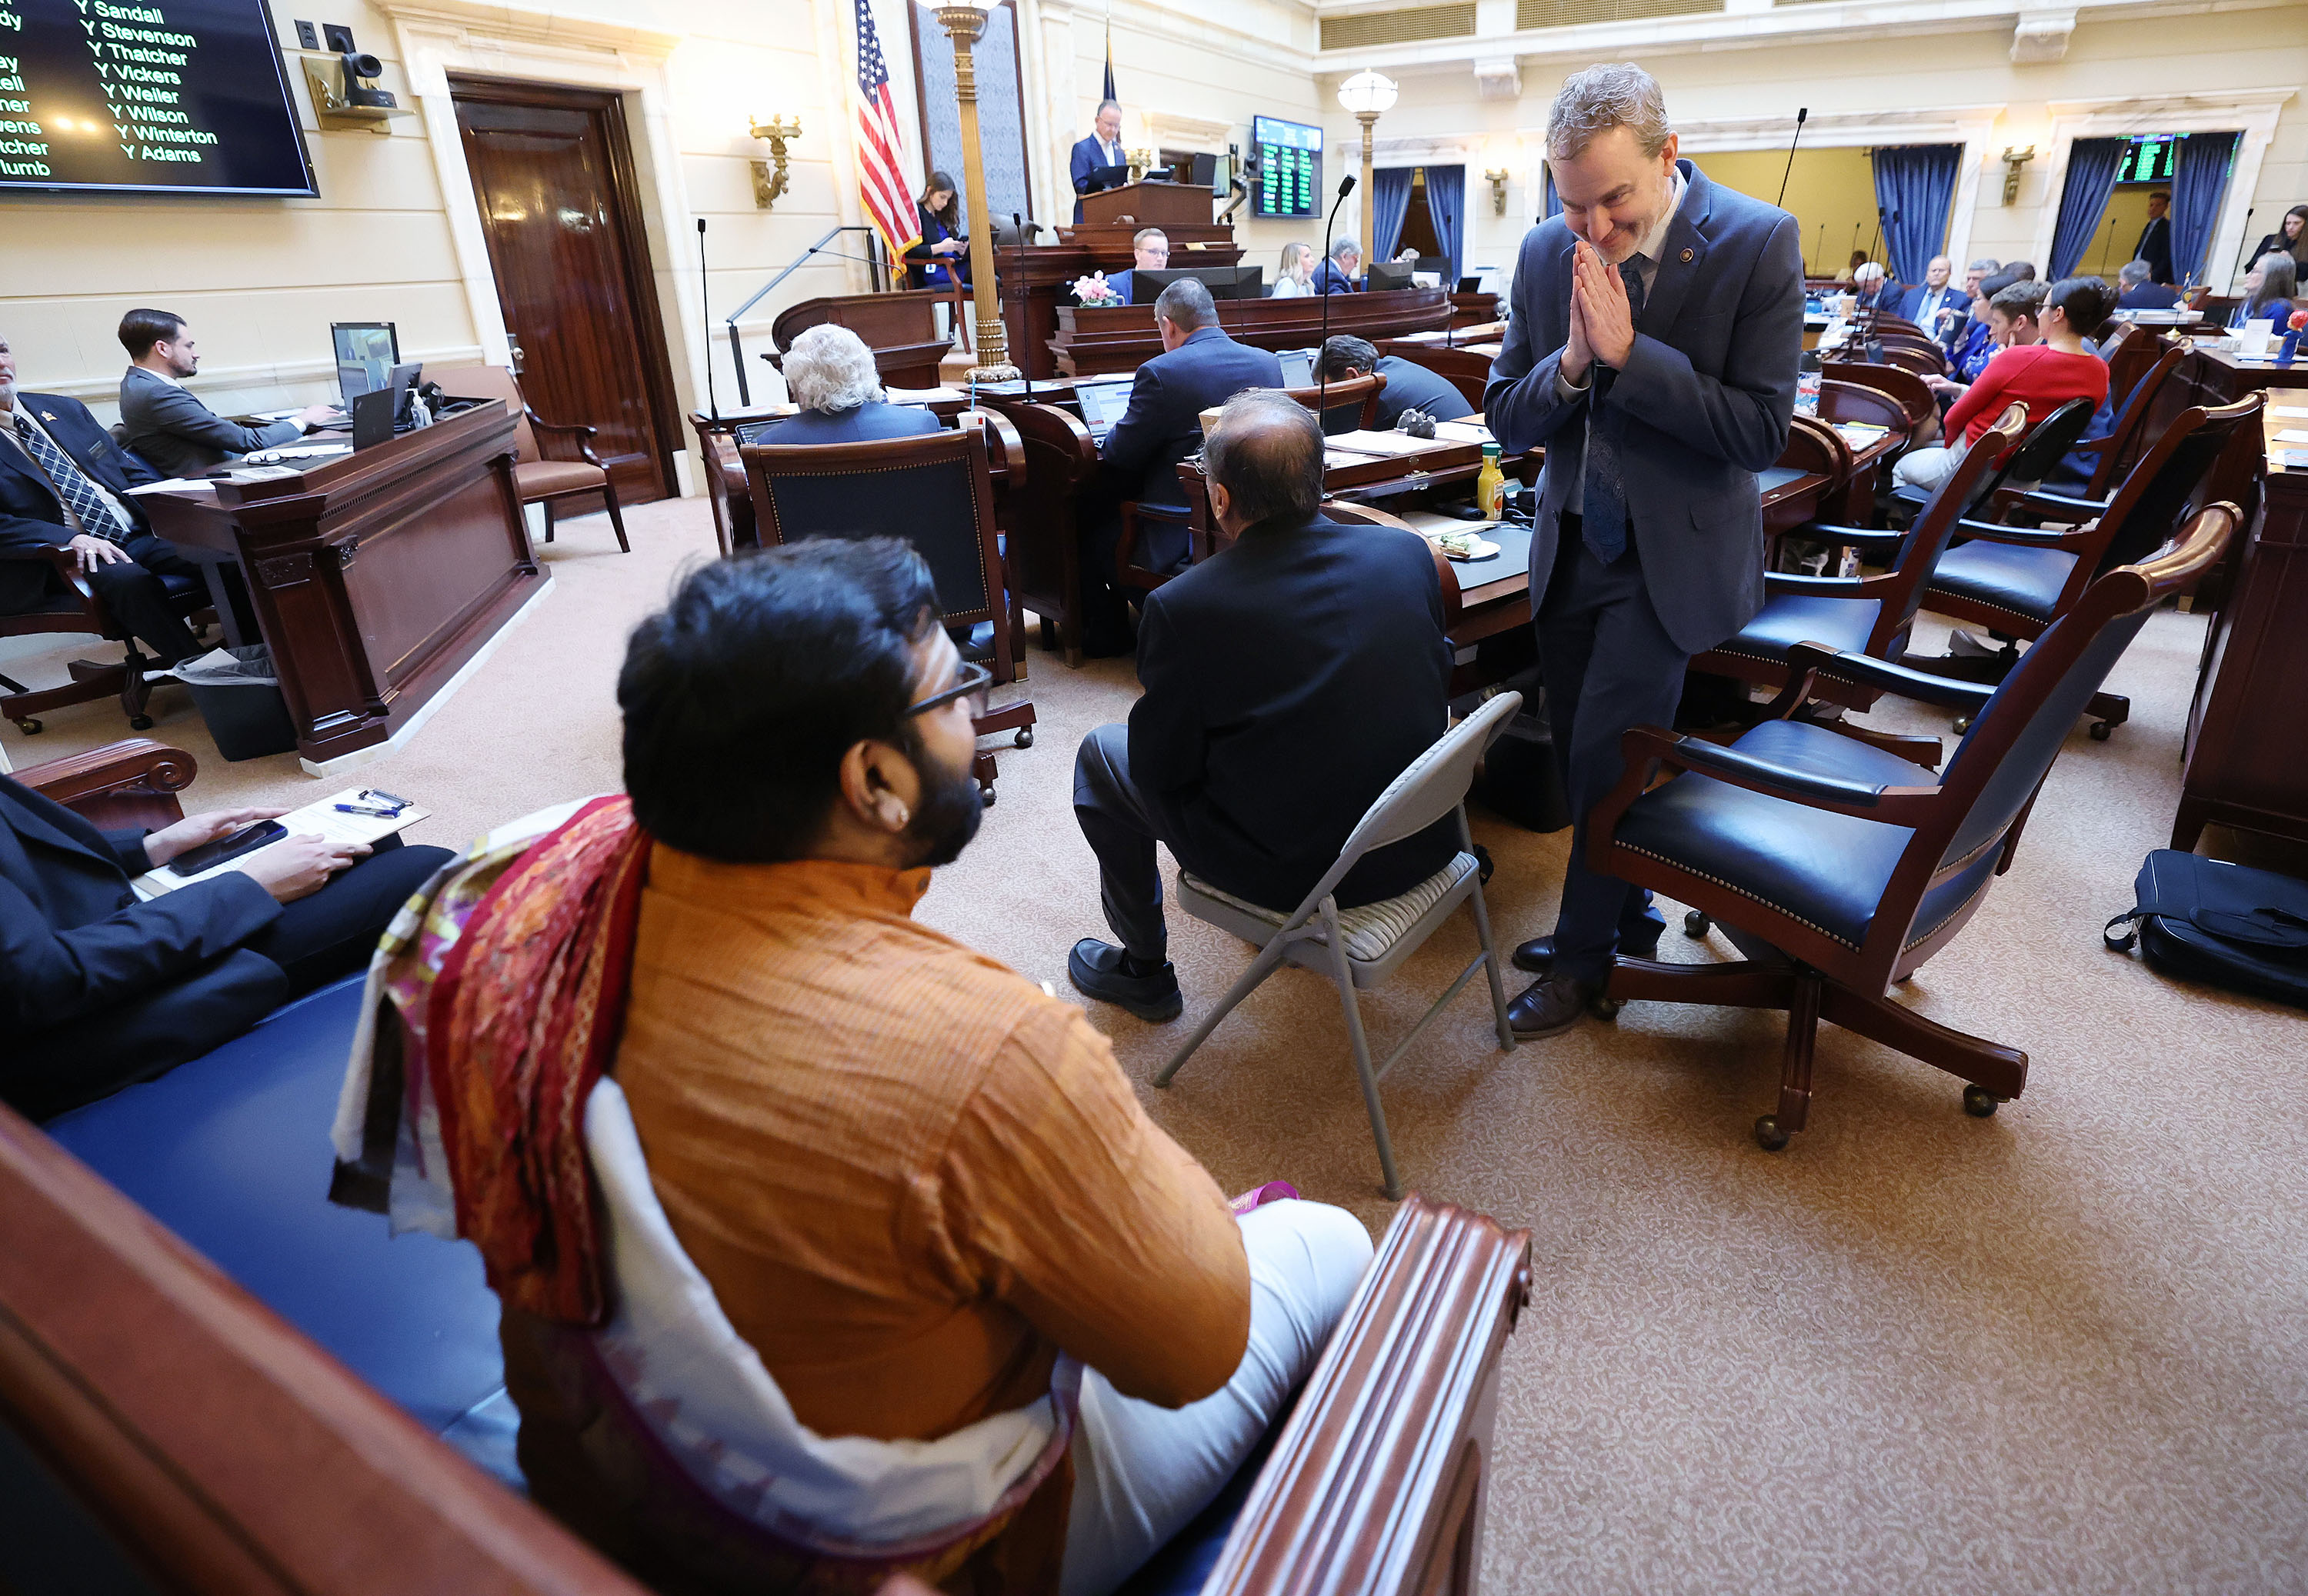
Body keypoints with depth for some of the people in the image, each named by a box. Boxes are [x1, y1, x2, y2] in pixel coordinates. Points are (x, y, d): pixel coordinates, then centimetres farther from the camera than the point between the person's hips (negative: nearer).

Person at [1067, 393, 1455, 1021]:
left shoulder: (1181, 608, -21)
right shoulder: (1409, 553, -7)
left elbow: (1161, 769, -11)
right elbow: (1436, 686, 6)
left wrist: (1155, 705, 10)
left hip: (1296, 869, -5)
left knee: (1102, 756, 15)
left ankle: (1144, 970, 31)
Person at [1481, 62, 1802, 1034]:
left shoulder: (1758, 243, -13)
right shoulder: (1548, 252, -1)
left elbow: (1763, 431, -17)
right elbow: (1505, 420, 0)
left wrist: (1627, 353, -24)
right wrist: (1571, 363, -21)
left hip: (1673, 552, -4)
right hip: (1572, 544, 5)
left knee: (1606, 758, -6)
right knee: (1581, 760, 12)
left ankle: (1583, 952, 16)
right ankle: (1626, 916, 35)